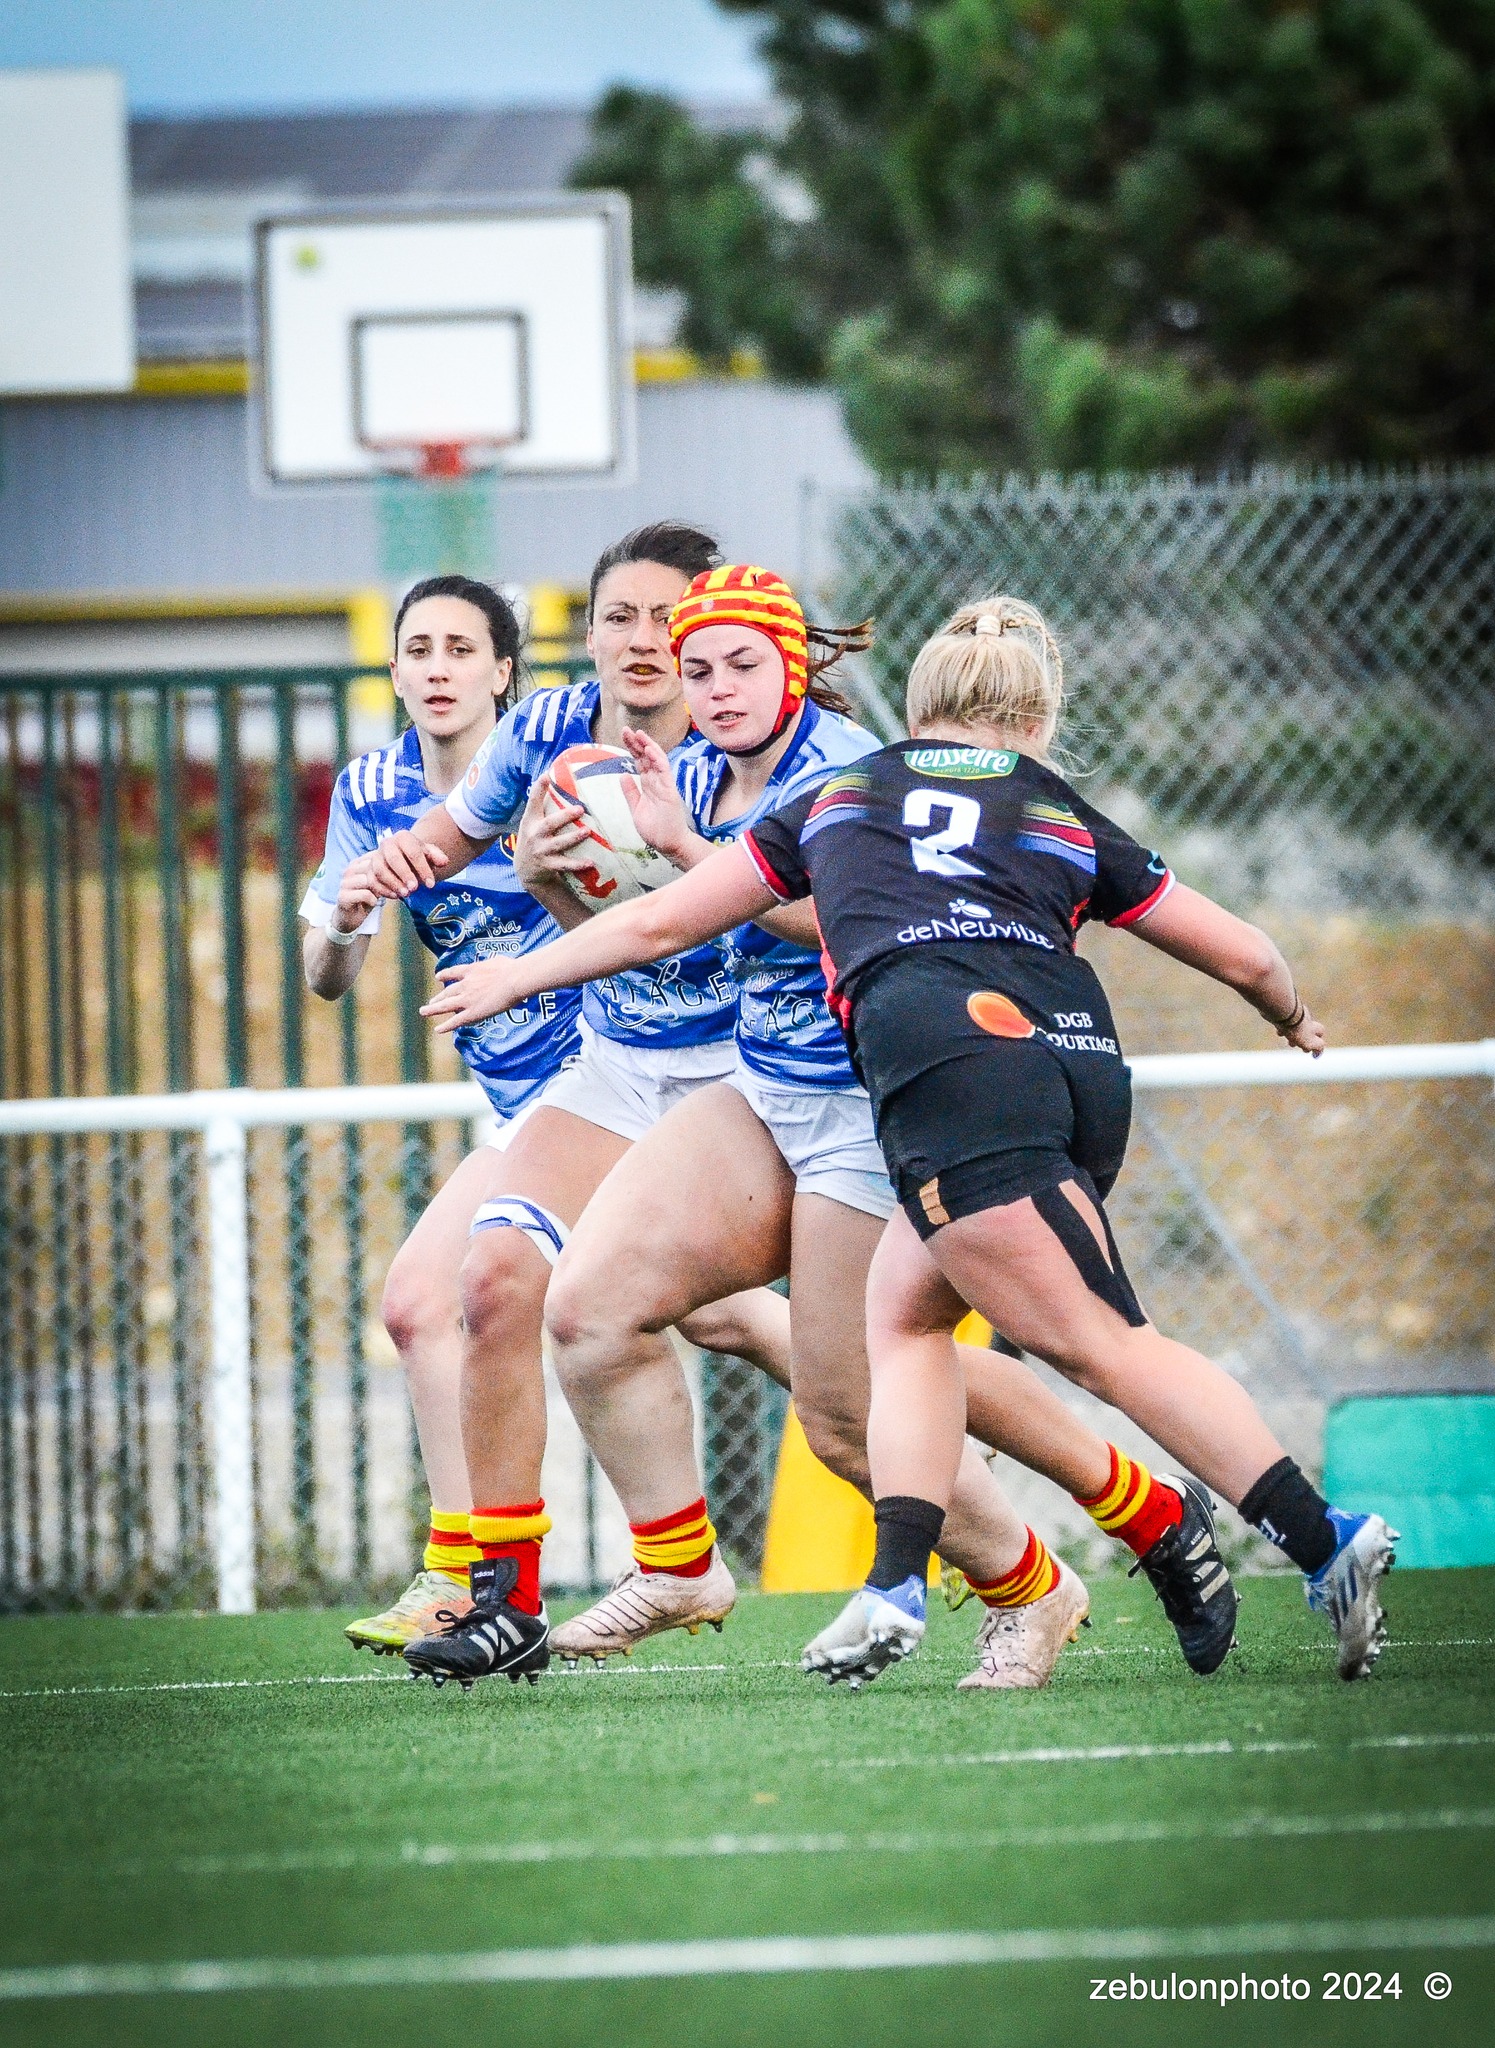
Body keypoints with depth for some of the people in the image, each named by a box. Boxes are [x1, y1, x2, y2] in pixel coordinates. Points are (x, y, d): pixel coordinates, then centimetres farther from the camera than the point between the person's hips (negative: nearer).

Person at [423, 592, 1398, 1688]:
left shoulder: (841, 796, 27)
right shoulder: (1067, 816, 28)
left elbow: (663, 920, 34)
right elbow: (1245, 954, 31)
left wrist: (517, 974, 49)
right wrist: (1297, 1019, 54)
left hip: (946, 1049, -3)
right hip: (1082, 1055, 3)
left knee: (1095, 1342, -8)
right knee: (902, 1309, 16)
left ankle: (1324, 1540, -21)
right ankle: (897, 1584, -2)